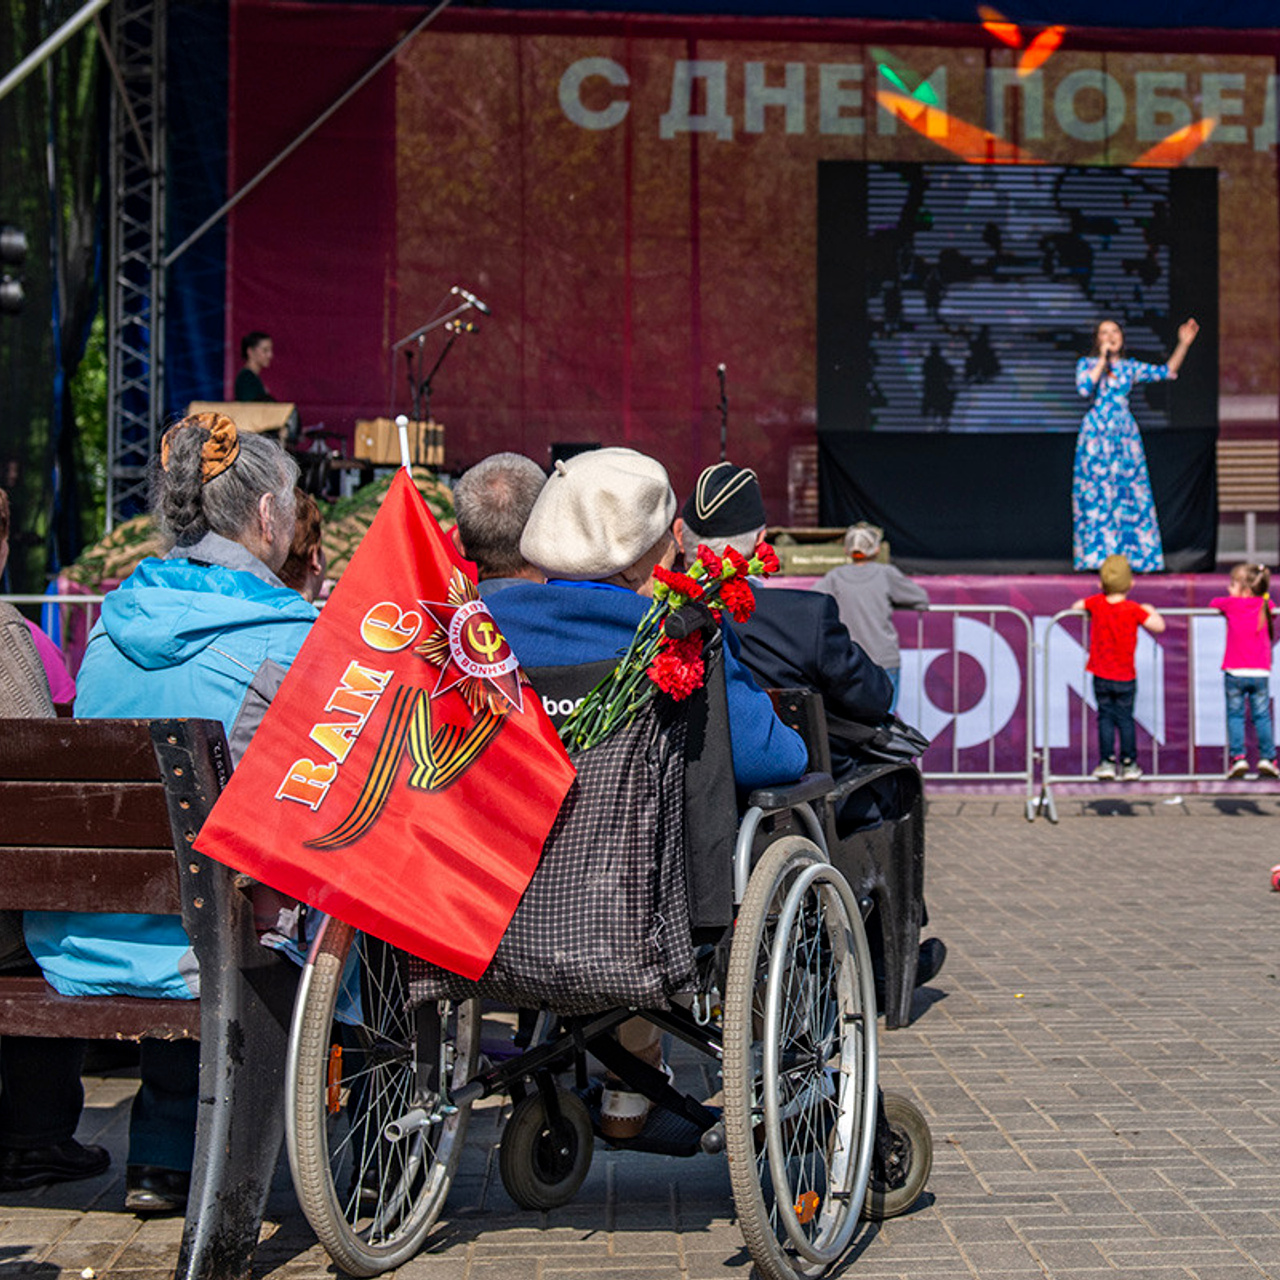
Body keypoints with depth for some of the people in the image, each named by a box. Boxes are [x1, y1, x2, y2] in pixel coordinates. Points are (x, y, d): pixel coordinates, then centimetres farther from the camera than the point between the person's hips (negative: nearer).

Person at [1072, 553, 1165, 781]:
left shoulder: (1096, 603, -5)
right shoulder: (1133, 610, -13)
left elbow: (1076, 606, 12)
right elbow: (1159, 626, -14)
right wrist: (1150, 610, 4)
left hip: (1101, 676, 1)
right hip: (1126, 677, -1)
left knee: (1105, 718, 9)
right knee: (1125, 719, 9)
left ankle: (1106, 762, 5)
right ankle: (1128, 764, 12)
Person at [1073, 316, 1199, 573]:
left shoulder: (1130, 367, 13)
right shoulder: (1087, 363, 6)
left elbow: (1167, 371, 10)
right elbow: (1084, 387, -13)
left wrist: (1184, 344, 0)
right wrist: (1103, 359, -7)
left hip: (1124, 434, 3)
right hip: (1097, 435, -3)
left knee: (1130, 491, 0)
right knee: (1097, 493, -6)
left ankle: (1135, 556, 3)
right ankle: (1100, 555, -3)